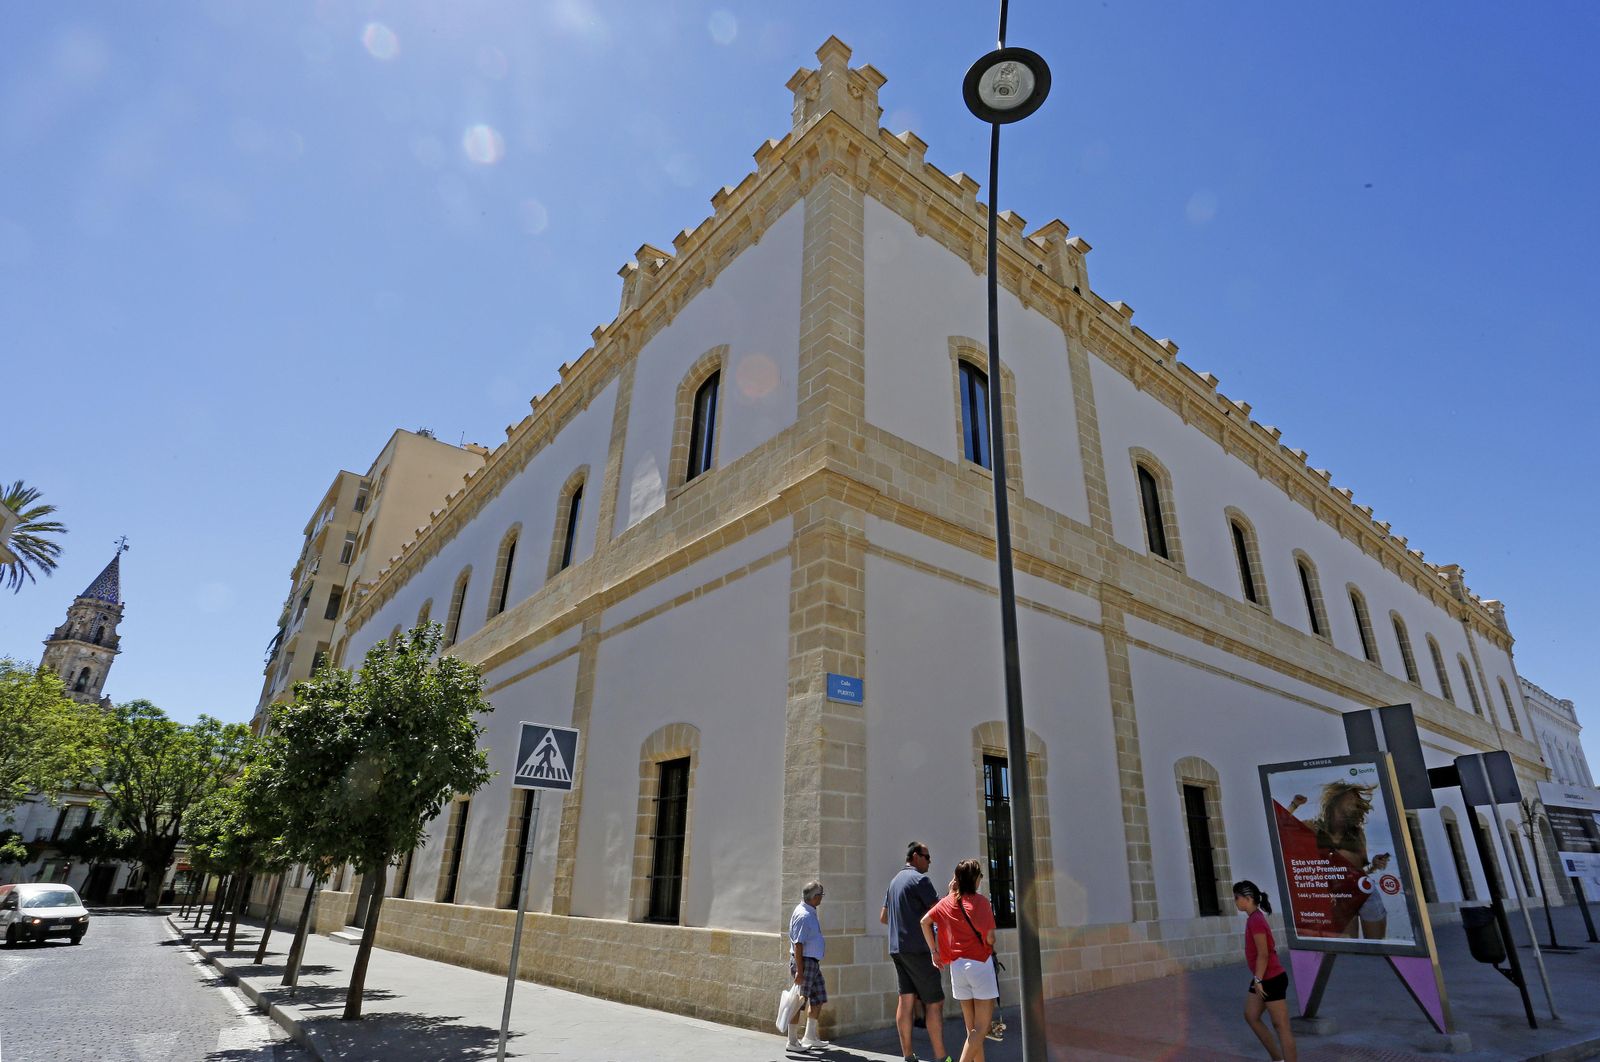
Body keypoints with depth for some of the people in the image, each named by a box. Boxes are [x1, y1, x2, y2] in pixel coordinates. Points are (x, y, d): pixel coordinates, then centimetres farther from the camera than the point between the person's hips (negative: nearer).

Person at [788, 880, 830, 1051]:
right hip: (804, 961, -10)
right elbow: (798, 945, -24)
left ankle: (810, 1037, 28)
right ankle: (793, 1041, 11)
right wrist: (799, 971, -25)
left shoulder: (811, 913, 11)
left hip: (813, 962, 10)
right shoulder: (803, 915, -21)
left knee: (818, 998, 16)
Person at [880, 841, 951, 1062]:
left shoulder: (895, 880, 16)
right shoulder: (919, 879, -11)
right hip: (918, 949, -8)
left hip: (897, 948, 8)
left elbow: (883, 917, 22)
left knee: (906, 1000, 7)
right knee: (935, 1002, -1)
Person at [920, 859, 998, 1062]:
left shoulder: (947, 902, 5)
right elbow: (989, 938, -13)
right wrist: (991, 945, 9)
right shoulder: (981, 901, -11)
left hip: (957, 966, 6)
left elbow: (925, 921, 9)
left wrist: (934, 951, 12)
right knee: (981, 1028, 0)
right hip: (980, 964, -6)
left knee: (972, 1028, 15)